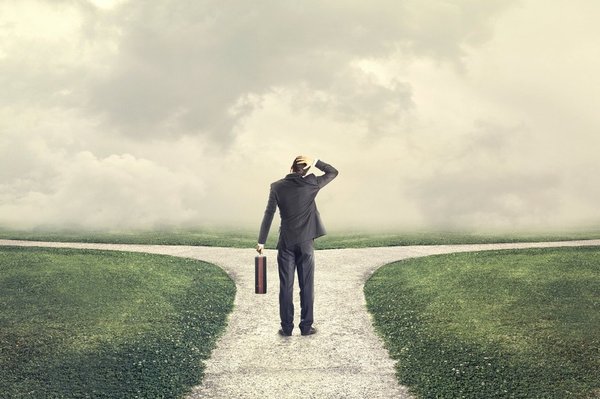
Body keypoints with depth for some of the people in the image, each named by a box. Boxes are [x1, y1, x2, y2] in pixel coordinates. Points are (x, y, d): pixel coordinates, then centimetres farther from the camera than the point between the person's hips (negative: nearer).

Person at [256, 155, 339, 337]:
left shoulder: (277, 186, -4)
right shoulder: (311, 184, -5)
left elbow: (268, 214, -3)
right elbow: (333, 172, 9)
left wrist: (261, 241, 2)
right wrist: (314, 162, -4)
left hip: (286, 243, 0)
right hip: (305, 242, 0)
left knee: (286, 286, 5)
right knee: (307, 286, 6)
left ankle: (287, 327, 7)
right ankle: (306, 327, 9)